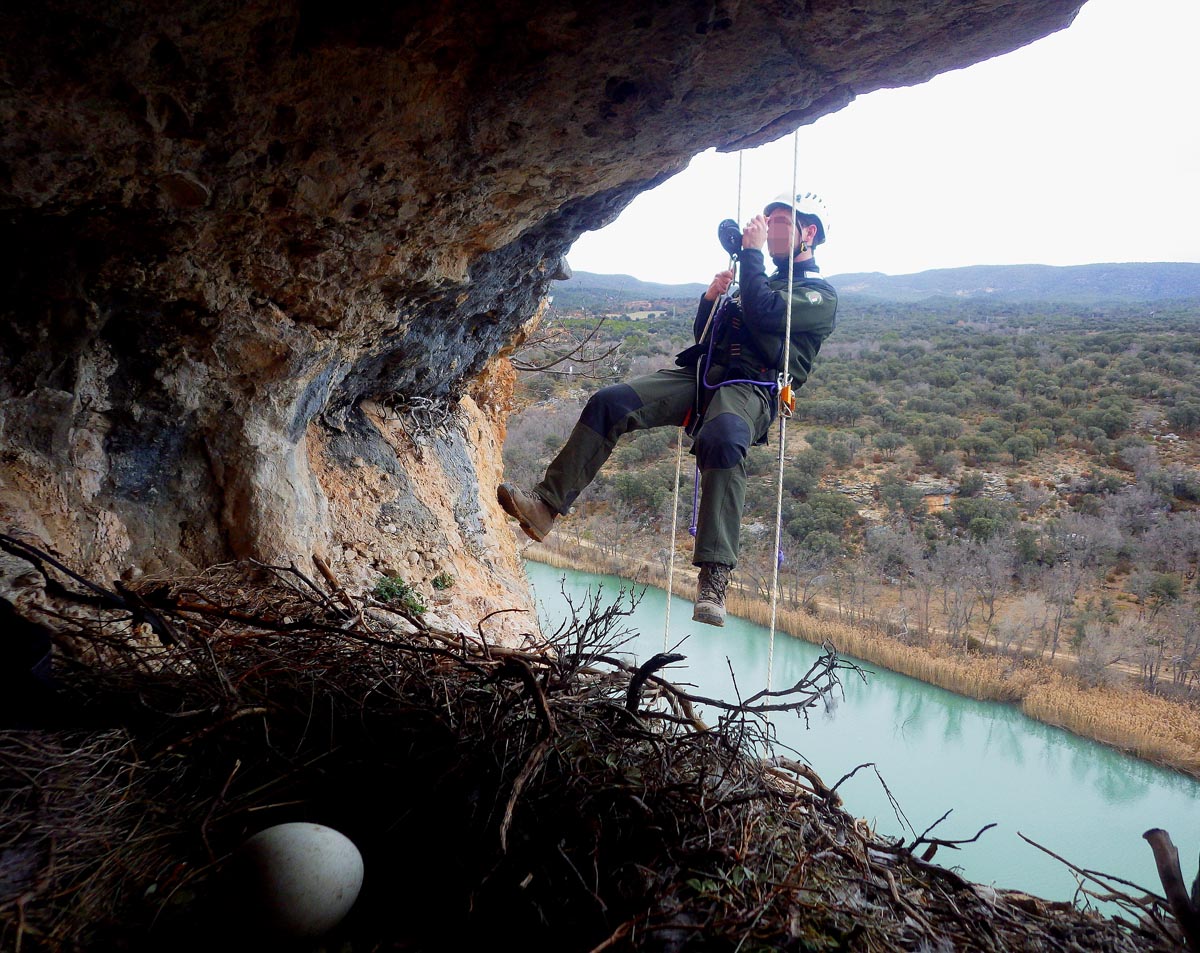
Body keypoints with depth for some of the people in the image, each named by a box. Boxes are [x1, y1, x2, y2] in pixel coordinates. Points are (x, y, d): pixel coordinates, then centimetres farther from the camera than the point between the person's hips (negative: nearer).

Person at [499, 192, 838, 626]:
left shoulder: (820, 294, 10)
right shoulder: (760, 281, 34)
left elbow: (764, 314, -11)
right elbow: (704, 336, 31)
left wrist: (752, 251, -1)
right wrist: (711, 297, 12)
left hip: (751, 387, -7)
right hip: (700, 374, 7)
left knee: (722, 440, -42)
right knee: (608, 403, -15)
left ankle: (714, 580, -47)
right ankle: (546, 507, -18)